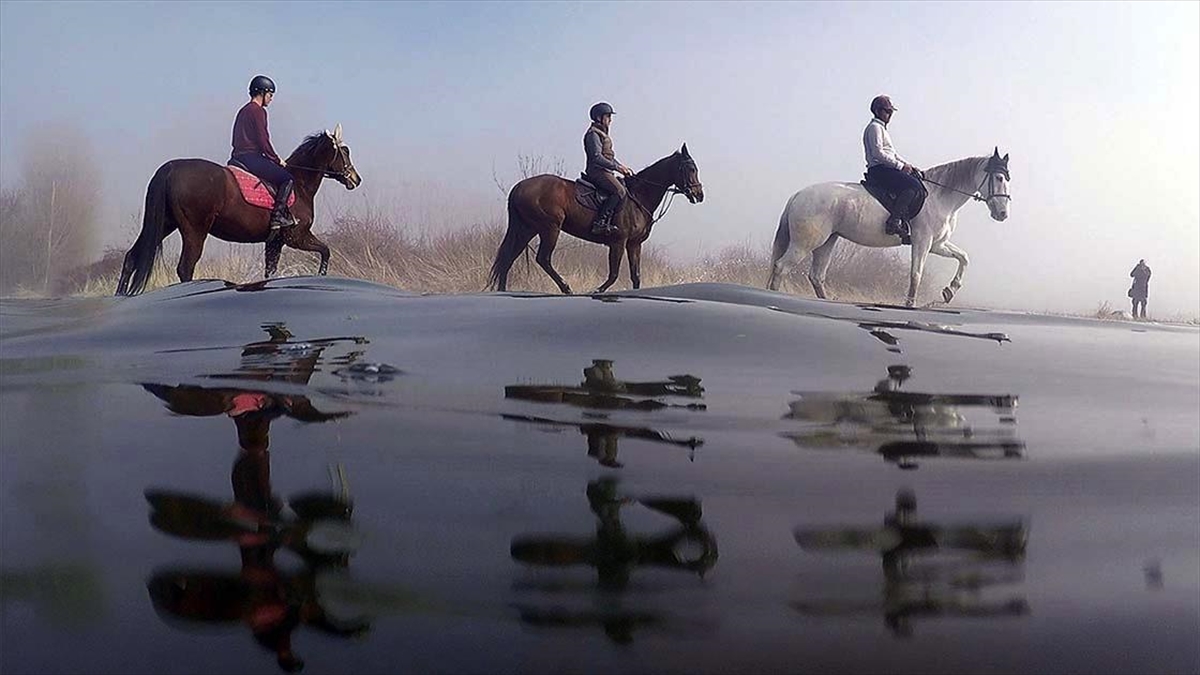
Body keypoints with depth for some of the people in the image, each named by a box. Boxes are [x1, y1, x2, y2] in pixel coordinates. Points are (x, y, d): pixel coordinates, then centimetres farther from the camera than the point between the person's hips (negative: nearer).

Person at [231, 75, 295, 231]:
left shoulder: (244, 111, 22)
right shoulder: (258, 110, -8)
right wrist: (277, 160, -4)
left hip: (238, 157, 10)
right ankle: (277, 216, -22)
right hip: (252, 157, -10)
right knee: (287, 178, -11)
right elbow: (262, 140, -14)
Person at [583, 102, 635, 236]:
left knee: (627, 186, 9)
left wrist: (622, 167, 14)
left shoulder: (603, 134, 23)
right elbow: (596, 157, -19)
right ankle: (600, 223, -33)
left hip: (604, 171, 11)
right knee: (620, 191, -27)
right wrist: (616, 167, -20)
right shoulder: (593, 133, -9)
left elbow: (609, 156, 27)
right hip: (597, 171, -11)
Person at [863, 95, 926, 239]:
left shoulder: (882, 128, 27)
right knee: (914, 187, -26)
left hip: (887, 169, 11)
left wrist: (909, 166, 15)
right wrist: (901, 166, -17)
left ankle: (903, 221, -2)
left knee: (920, 184, 7)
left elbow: (893, 154, 29)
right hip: (878, 170, -11)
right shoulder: (874, 127, -6)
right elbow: (878, 153, -18)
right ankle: (894, 221, -31)